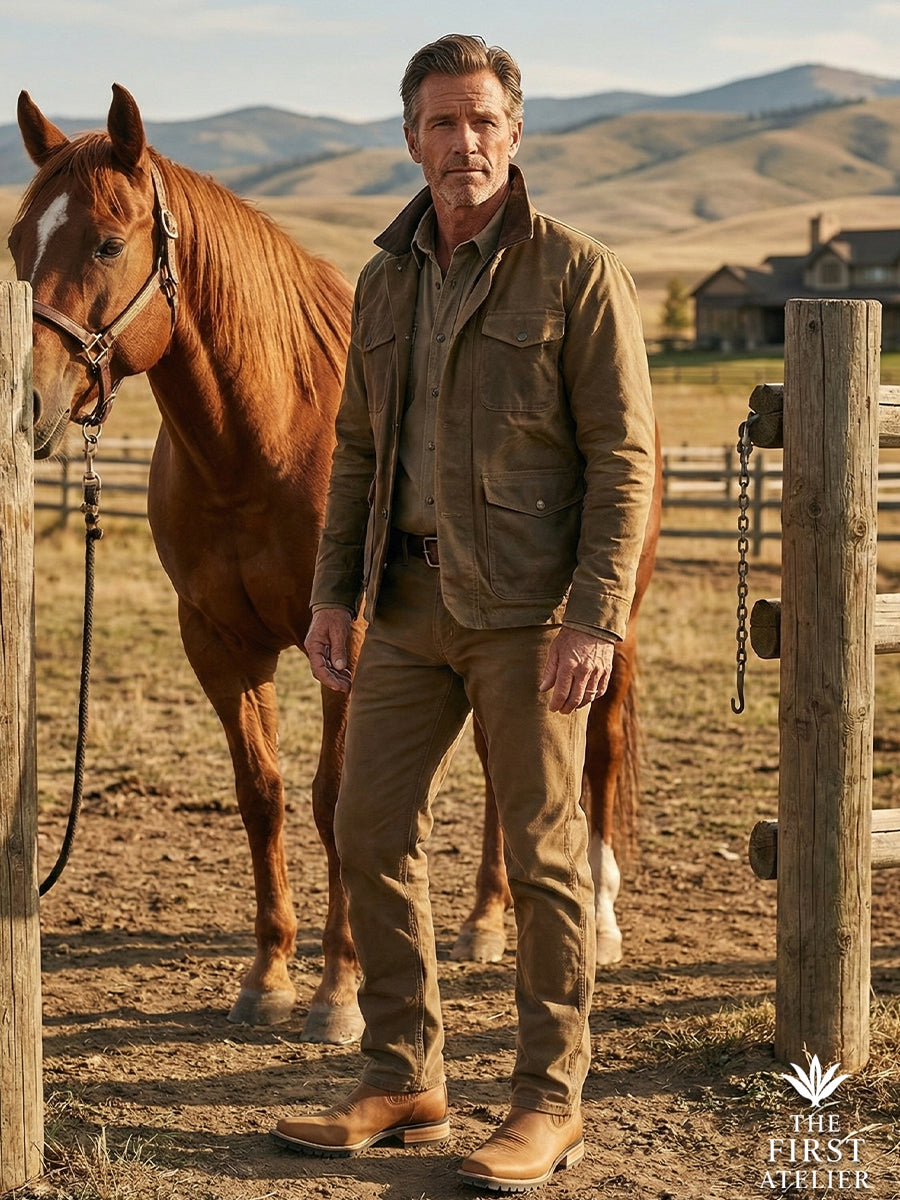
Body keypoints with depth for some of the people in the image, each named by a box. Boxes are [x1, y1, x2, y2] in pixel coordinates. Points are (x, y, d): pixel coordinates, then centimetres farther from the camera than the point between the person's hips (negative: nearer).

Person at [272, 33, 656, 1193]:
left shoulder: (578, 274, -8)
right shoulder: (386, 281, 11)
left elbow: (622, 458, -11)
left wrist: (596, 620, -18)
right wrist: (334, 592, 8)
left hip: (527, 608, -6)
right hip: (412, 603, 6)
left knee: (542, 850, 2)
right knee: (370, 834, 6)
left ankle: (550, 1103, 14)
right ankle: (403, 1084, 20)